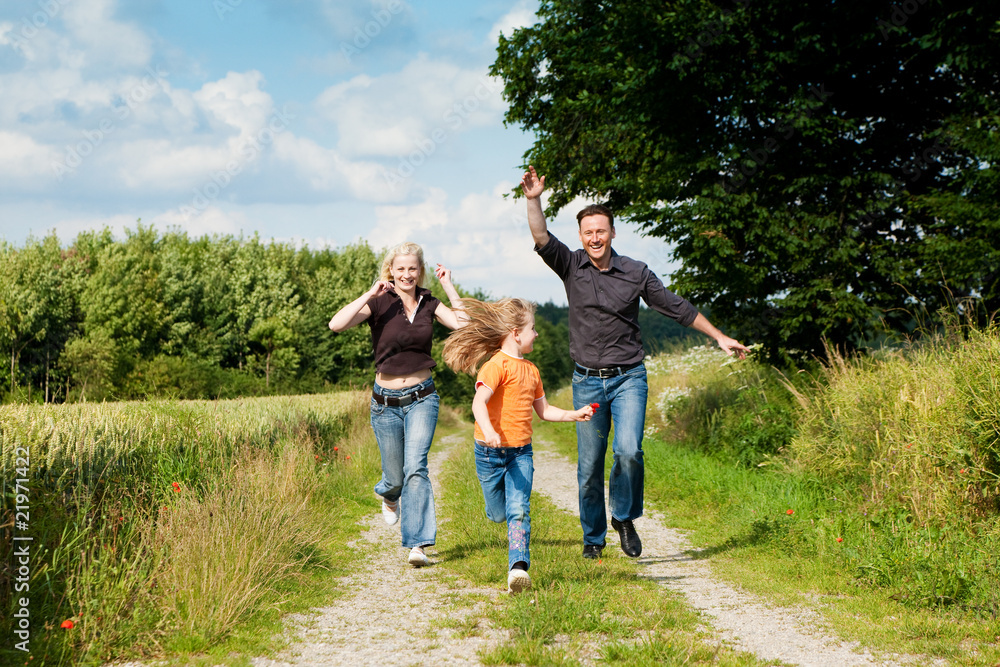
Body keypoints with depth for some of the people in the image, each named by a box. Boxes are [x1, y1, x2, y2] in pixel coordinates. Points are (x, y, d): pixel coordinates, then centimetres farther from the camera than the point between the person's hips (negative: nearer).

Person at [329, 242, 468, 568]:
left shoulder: (429, 304, 3)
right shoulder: (379, 303, -8)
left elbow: (465, 324, -10)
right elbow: (336, 324, -22)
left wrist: (448, 286, -10)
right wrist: (370, 294, -23)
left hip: (422, 398, 1)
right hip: (386, 402, -1)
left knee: (415, 468, -17)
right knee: (395, 476, 12)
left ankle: (417, 544, -16)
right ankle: (389, 494, 51)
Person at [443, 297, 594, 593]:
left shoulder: (531, 370, 14)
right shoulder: (497, 365, -13)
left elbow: (544, 410, 25)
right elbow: (479, 402, -28)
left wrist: (574, 414, 14)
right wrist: (488, 430, -45)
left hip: (521, 452, 5)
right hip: (491, 451, -5)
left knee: (519, 509, -13)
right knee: (498, 514, 9)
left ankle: (518, 567, -21)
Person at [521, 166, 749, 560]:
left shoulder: (636, 273, 0)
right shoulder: (571, 266, 1)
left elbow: (677, 308, 8)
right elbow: (541, 240, -16)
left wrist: (719, 337, 10)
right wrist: (533, 200, -31)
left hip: (628, 378, -1)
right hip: (587, 381, 1)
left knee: (628, 450, -19)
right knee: (589, 462, 3)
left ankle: (624, 518, 6)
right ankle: (593, 537, 20)